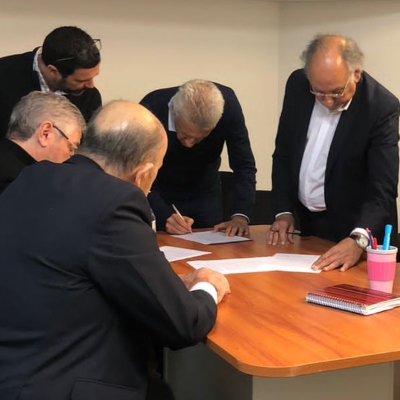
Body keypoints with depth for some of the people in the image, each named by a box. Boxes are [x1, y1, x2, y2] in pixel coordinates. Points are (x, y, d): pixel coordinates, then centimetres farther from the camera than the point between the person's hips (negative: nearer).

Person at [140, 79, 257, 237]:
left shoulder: (227, 103, -27)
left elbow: (243, 165, -20)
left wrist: (240, 216, -32)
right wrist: (165, 217, -41)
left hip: (204, 193, 2)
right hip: (157, 195, -1)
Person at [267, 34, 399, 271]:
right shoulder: (297, 85, -9)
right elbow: (284, 153, 2)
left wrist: (358, 239, -40)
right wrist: (284, 211, -5)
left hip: (356, 230, -4)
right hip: (305, 224, 5)